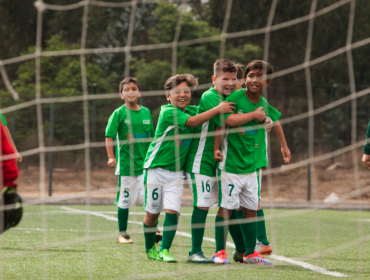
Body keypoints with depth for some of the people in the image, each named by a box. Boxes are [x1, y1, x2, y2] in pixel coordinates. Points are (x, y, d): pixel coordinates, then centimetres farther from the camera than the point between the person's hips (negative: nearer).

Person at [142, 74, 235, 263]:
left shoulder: (193, 110, 5)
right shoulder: (167, 112, -16)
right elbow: (192, 122, -26)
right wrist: (218, 109, -26)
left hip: (176, 172, 5)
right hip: (155, 168, -4)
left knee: (172, 211, -10)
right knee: (152, 212, 5)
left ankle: (164, 250, -4)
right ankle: (150, 249, 24)